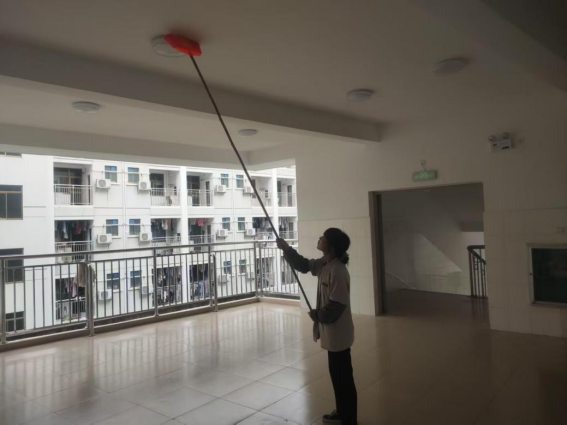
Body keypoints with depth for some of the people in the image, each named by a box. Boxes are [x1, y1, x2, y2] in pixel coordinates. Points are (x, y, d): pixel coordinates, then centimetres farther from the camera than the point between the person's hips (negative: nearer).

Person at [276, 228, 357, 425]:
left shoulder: (337, 270, -25)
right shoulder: (324, 263, 4)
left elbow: (337, 305, -26)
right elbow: (303, 265, 14)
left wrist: (317, 315, -11)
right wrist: (286, 248, 2)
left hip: (338, 333, -10)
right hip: (332, 332, 10)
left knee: (343, 377, 4)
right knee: (336, 375, 22)